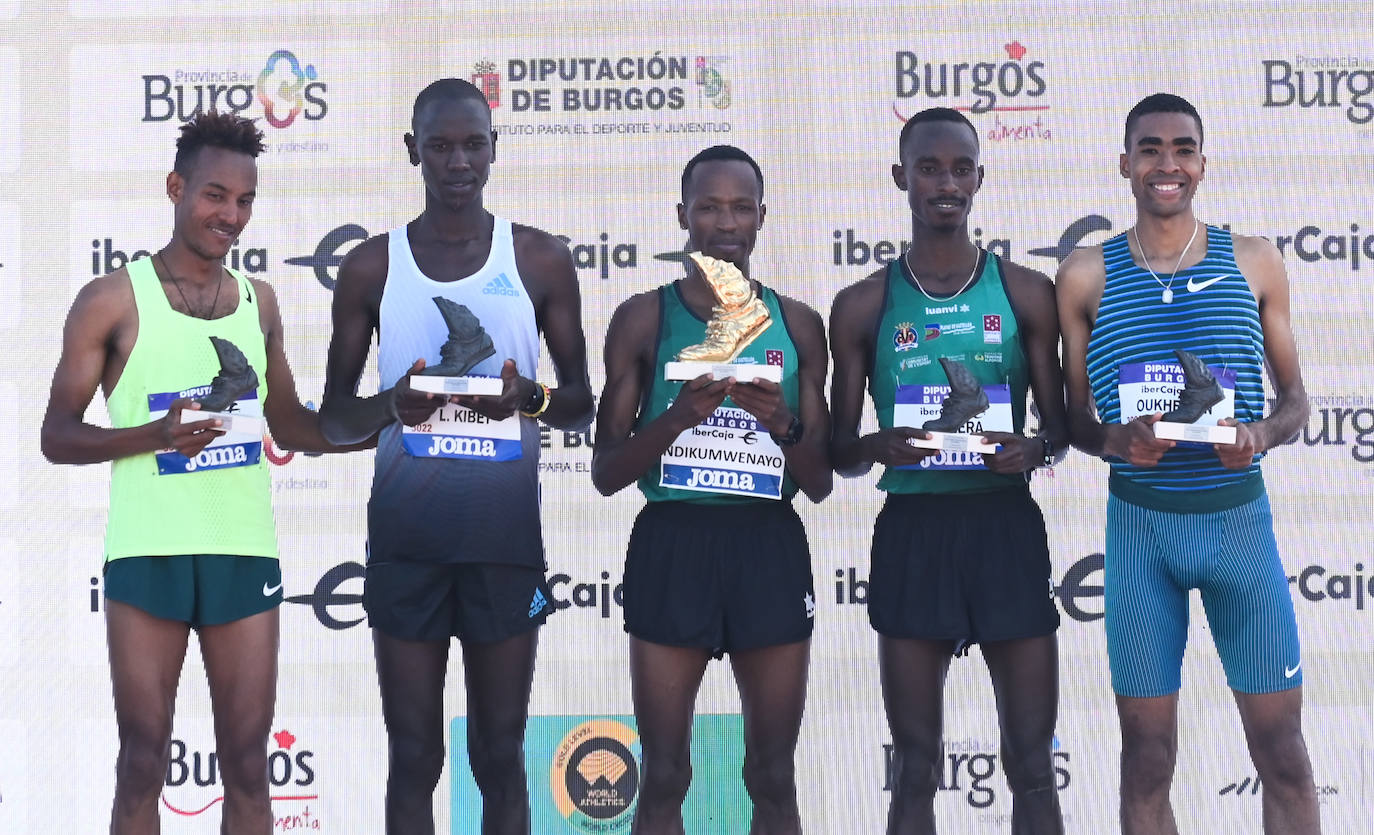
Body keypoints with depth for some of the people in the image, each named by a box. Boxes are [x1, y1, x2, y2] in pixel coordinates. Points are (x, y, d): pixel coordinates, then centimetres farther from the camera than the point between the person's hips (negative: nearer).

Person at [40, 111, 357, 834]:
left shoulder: (258, 301, 13)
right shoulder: (113, 300, 0)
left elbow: (289, 425, 23)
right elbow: (57, 436, -2)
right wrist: (157, 434, -18)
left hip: (245, 551, 4)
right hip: (148, 553, -3)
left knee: (247, 762, 4)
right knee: (143, 761, 1)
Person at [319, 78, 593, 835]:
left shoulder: (540, 260, 4)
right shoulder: (371, 266, 4)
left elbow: (581, 404, 8)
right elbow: (333, 418, 7)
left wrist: (529, 398, -15)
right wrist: (392, 406, -15)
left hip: (505, 538, 0)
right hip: (405, 538, 0)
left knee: (500, 757, 6)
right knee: (414, 756, 5)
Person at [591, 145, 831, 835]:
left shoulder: (797, 324, 9)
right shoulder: (644, 319, 4)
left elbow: (820, 484, 10)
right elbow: (605, 473, 1)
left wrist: (784, 422, -10)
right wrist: (680, 416, -15)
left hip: (770, 546, 2)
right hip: (673, 541, -2)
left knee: (773, 779, 6)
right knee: (663, 779, 1)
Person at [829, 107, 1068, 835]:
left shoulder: (1025, 293, 5)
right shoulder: (864, 305, 5)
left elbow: (1060, 426, 9)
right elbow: (840, 454, 6)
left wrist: (1033, 448, -14)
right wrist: (876, 446, -16)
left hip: (1006, 525, 0)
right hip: (912, 530, 0)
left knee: (1032, 765, 2)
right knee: (916, 771, 5)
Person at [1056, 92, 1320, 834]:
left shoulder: (1254, 263, 4)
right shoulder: (1087, 275, 2)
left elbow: (1294, 397, 9)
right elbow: (1074, 418, 6)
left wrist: (1262, 434, -13)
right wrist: (1116, 441, -16)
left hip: (1240, 517, 1)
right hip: (1141, 523, 0)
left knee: (1282, 749, 2)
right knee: (1147, 757, 4)